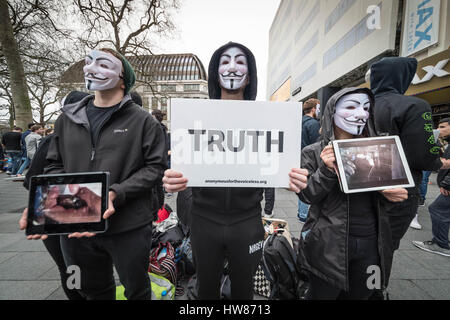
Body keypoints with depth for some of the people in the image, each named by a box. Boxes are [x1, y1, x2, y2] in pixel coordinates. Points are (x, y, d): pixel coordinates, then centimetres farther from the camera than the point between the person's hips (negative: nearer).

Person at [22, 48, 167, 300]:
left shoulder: (142, 120, -5)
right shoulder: (68, 118, 9)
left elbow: (155, 167, -11)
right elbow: (55, 165, 11)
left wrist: (115, 194, -21)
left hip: (129, 226, -4)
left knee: (137, 291, 18)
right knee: (93, 291, 26)